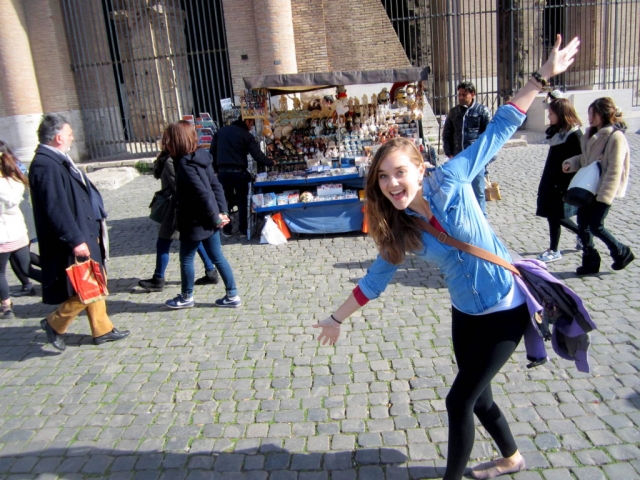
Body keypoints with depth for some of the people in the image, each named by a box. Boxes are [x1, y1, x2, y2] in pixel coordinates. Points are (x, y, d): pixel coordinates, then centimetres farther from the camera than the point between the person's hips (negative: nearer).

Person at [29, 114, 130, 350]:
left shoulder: (58, 160, 10)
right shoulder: (46, 166, -21)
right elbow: (55, 209, -26)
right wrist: (75, 240, -26)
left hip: (87, 234, 11)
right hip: (77, 241, -11)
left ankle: (102, 329, 28)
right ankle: (55, 323, 19)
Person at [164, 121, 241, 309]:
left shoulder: (185, 165, -20)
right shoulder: (199, 158, 7)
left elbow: (202, 194, -26)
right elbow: (216, 186, 7)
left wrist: (215, 219, -17)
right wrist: (222, 212, 4)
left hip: (195, 223, -8)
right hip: (209, 221, 8)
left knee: (186, 259, 11)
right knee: (217, 257, 14)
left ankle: (187, 297, 29)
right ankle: (232, 296, 19)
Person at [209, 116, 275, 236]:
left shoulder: (220, 131, 13)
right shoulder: (246, 135, -2)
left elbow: (212, 152, 13)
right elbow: (258, 156, -7)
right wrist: (271, 162, 9)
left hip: (223, 172, 4)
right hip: (239, 172, -4)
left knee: (226, 200, 14)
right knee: (242, 201, 10)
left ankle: (227, 229, 17)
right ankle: (243, 229, 13)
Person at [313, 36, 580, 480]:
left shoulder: (449, 181, -18)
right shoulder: (397, 231, -7)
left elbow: (496, 132, -11)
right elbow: (376, 279, 4)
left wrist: (543, 76, -13)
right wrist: (338, 318, 9)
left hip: (505, 309, -5)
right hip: (465, 312, 5)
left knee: (459, 401, 1)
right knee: (477, 396, 20)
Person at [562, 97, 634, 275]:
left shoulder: (615, 137, -17)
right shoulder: (592, 134, 9)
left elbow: (614, 170, -19)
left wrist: (604, 195, -21)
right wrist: (571, 163, -3)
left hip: (603, 190, -8)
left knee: (596, 226, -3)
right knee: (582, 223, 7)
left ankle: (621, 252, 20)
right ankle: (590, 260, 20)